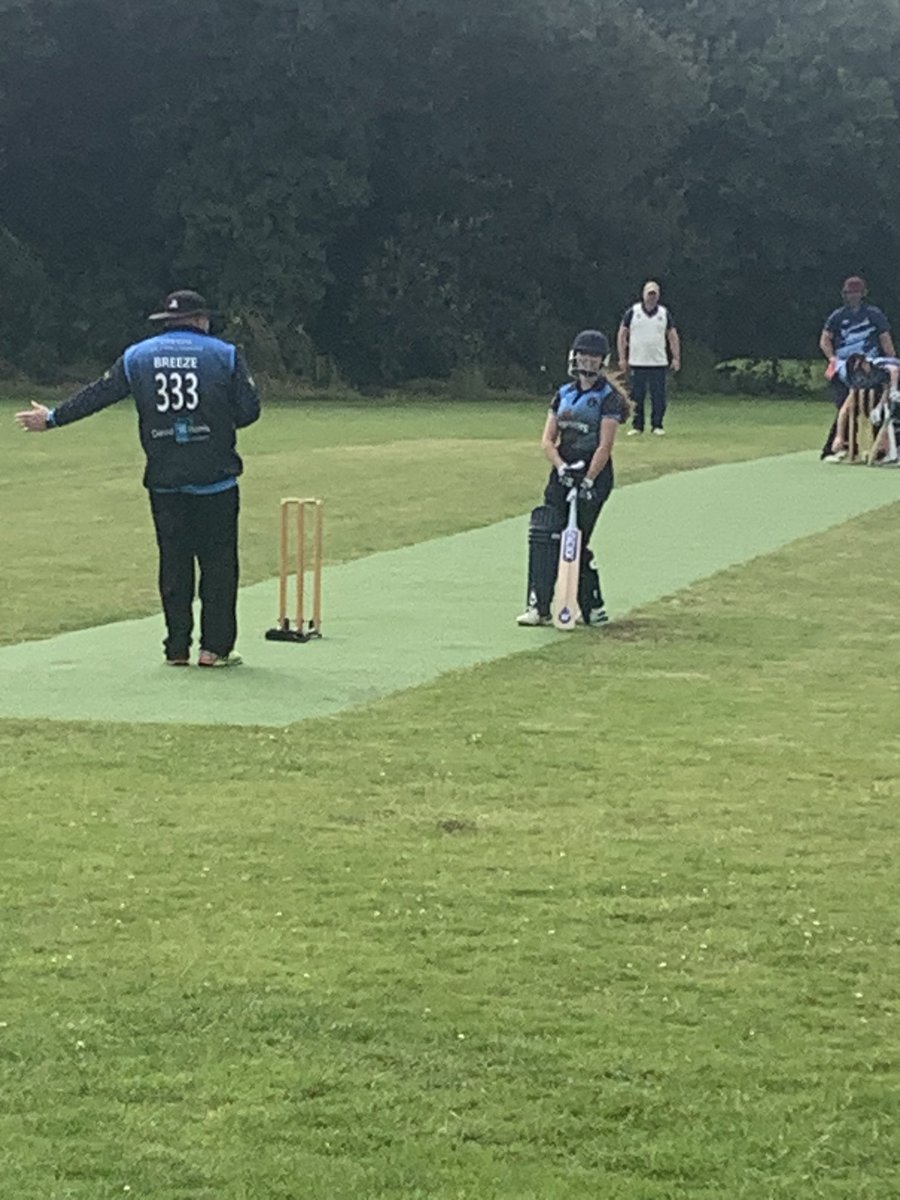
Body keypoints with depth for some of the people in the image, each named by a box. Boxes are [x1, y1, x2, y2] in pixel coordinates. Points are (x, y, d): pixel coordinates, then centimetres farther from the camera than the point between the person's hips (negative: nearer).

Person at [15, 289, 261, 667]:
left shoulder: (137, 357, 7)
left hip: (164, 481, 3)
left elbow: (97, 395, 12)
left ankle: (177, 647, 8)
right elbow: (248, 409, -2)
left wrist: (52, 418, 25)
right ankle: (214, 647, -2)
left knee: (173, 561, 9)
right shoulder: (225, 355, 0)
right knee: (218, 561, 2)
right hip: (215, 479, -3)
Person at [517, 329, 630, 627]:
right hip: (563, 472, 5)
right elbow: (547, 440, 6)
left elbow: (605, 446, -12)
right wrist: (561, 467, -11)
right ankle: (538, 606, -5)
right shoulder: (564, 394, 12)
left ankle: (594, 608, 6)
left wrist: (588, 481, -20)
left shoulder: (608, 398, -4)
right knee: (543, 535, -7)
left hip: (595, 474, -5)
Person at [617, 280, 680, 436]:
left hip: (659, 363, 1)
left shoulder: (665, 313, 8)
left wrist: (676, 358, 0)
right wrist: (622, 358, -2)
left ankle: (657, 425, 5)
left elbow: (673, 336, 10)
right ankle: (637, 426, 8)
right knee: (636, 396, 1)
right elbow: (622, 335, 5)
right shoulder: (632, 312, 3)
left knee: (658, 396, -2)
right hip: (637, 363, -1)